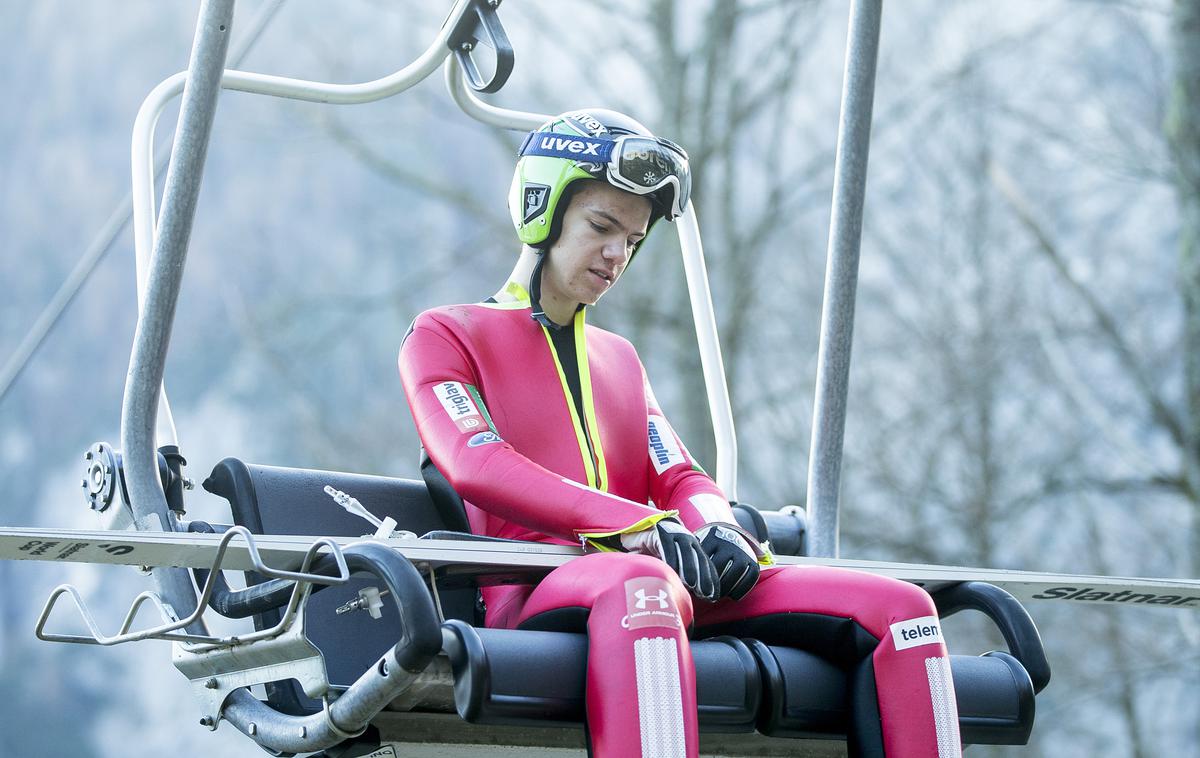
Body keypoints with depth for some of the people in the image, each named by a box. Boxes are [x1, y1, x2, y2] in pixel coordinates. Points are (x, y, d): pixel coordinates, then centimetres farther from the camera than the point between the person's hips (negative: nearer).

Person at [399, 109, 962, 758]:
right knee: (641, 585, -43)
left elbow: (679, 478, 20)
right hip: (536, 595, -6)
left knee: (900, 607, -11)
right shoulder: (444, 336, 13)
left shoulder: (617, 358, 32)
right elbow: (479, 468, -6)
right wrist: (640, 528, -18)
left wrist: (718, 529, -7)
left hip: (666, 582, 6)